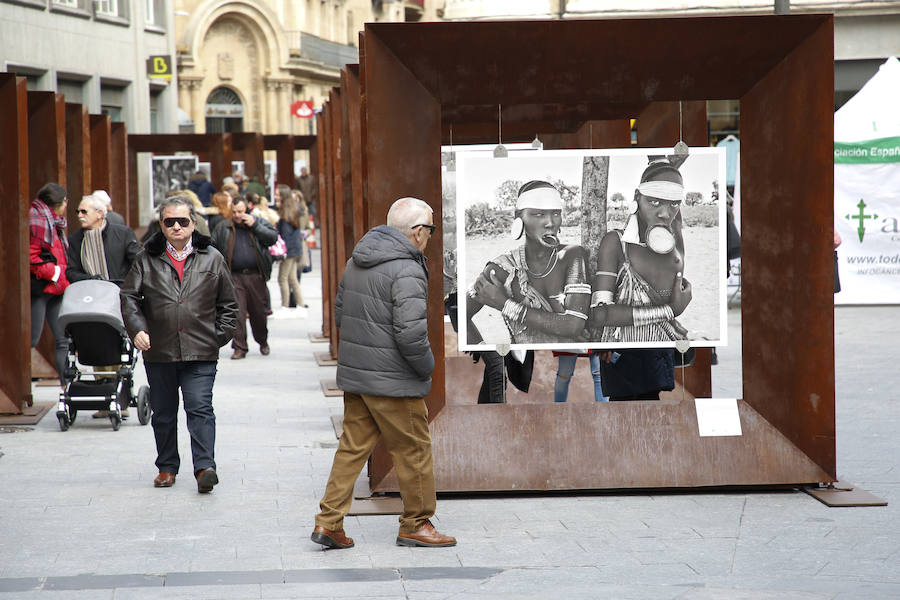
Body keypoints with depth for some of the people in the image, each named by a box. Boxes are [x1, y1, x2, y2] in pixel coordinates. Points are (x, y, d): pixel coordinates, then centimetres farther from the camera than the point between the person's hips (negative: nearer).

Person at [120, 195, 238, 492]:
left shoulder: (211, 259, 7)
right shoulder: (147, 260, 7)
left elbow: (228, 304, 13)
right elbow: (128, 296, 5)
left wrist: (220, 335, 4)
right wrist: (137, 328, -10)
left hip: (200, 354, -2)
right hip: (159, 352, 2)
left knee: (200, 409, -11)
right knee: (163, 412, 10)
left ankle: (204, 467, -14)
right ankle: (167, 466, 23)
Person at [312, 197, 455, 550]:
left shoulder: (356, 261, 10)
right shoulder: (406, 271, -18)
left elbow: (340, 314, 19)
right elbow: (411, 332, -24)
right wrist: (426, 367, -8)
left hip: (354, 374, 8)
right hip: (393, 381, -8)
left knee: (352, 446, 12)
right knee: (414, 450, 6)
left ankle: (329, 521, 9)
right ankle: (416, 524, 15)